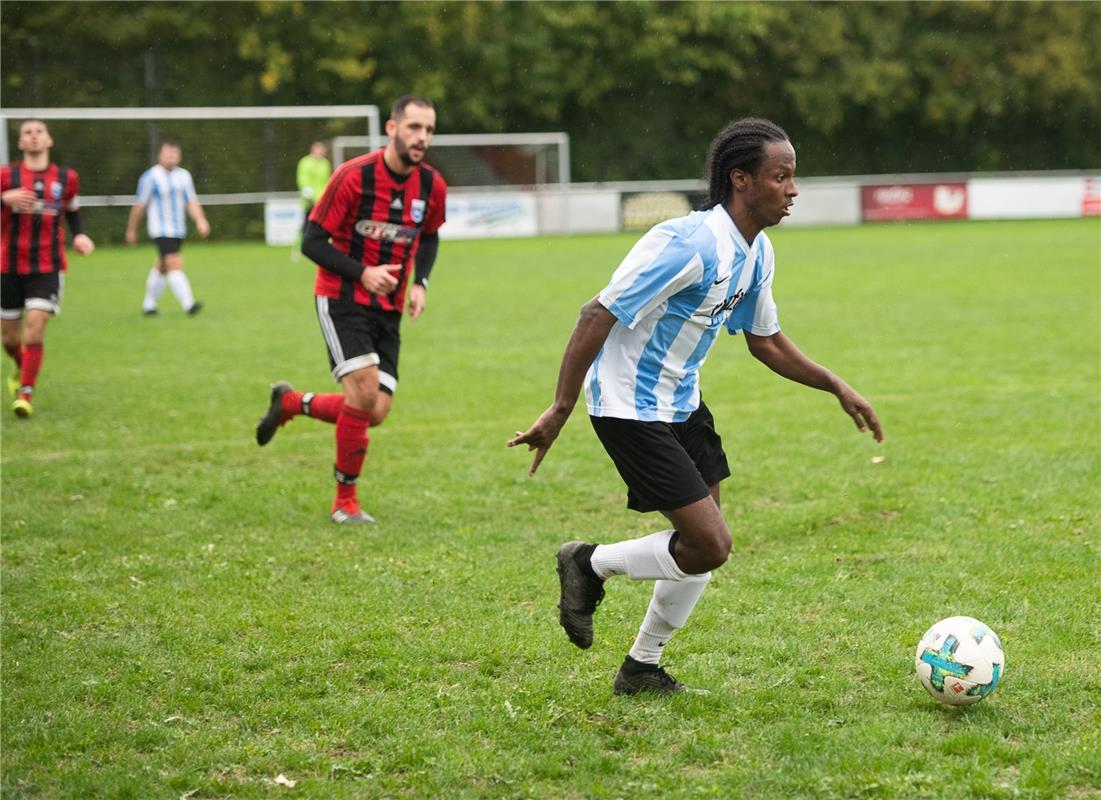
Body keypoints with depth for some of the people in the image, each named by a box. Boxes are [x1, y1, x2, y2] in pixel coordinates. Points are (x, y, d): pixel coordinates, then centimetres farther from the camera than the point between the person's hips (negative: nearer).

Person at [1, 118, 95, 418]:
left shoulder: (66, 178, 5)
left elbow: (73, 211, 21)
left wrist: (79, 235, 2)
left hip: (48, 266, 0)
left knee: (35, 324, -18)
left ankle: (26, 393, -14)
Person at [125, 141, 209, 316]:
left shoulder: (183, 176, 8)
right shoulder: (150, 177, -8)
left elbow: (192, 202, 7)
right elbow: (139, 206, -2)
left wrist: (200, 220, -10)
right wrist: (131, 230, 4)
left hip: (178, 229, 7)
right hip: (160, 229, -7)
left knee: (162, 267, 15)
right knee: (175, 264, -18)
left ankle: (149, 304, 27)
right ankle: (188, 303, -26)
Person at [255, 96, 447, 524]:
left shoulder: (432, 186, -2)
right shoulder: (353, 176, -17)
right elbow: (312, 241, -12)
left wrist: (419, 283, 1)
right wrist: (362, 273, -23)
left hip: (388, 308, 6)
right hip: (342, 299, -6)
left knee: (376, 412, -2)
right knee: (364, 391, -20)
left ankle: (291, 403, 25)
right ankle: (345, 501, -3)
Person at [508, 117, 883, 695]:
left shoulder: (757, 253, 2)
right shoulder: (692, 244, -26)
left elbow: (764, 341, 17)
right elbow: (598, 316, -25)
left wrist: (837, 387, 7)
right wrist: (559, 412, -24)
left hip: (681, 401, 9)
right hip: (631, 406, -9)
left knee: (702, 545, 10)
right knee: (710, 544, -13)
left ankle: (642, 668, 25)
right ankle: (590, 564, 9)